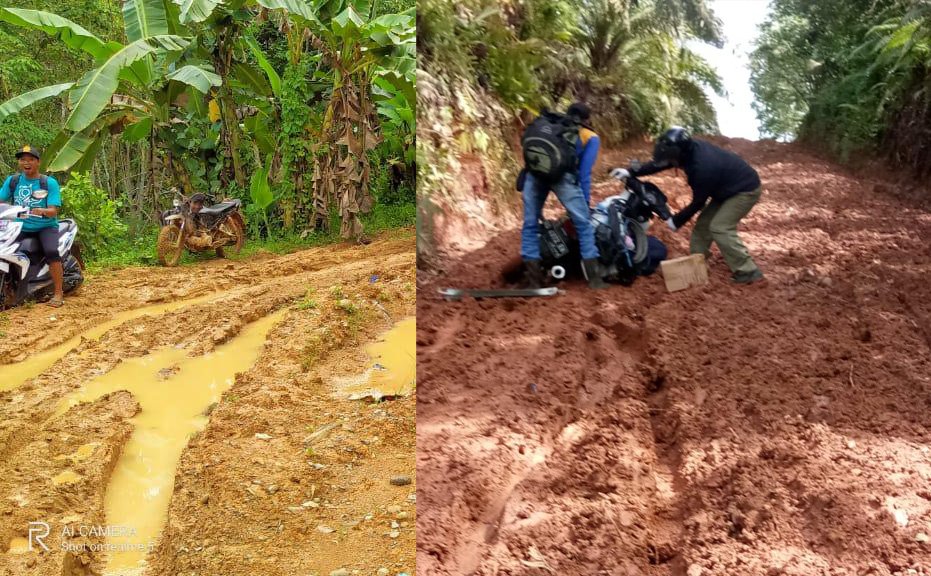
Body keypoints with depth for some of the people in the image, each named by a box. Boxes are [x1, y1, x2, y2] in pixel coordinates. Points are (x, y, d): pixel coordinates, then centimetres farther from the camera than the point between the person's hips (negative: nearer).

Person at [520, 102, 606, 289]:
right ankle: (594, 278, 5)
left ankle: (534, 281, 7)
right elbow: (584, 172, 13)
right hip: (562, 173, -3)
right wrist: (585, 202, 17)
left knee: (530, 225, 10)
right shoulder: (591, 137, 26)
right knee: (583, 224, 6)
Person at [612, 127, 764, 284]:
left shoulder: (703, 168, -37)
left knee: (719, 228, -17)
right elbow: (661, 163, 2)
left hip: (745, 190, -9)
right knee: (704, 222, 9)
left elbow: (698, 202, -23)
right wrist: (631, 172, -2)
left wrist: (677, 221, -10)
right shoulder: (691, 149, -12)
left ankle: (749, 272, -12)